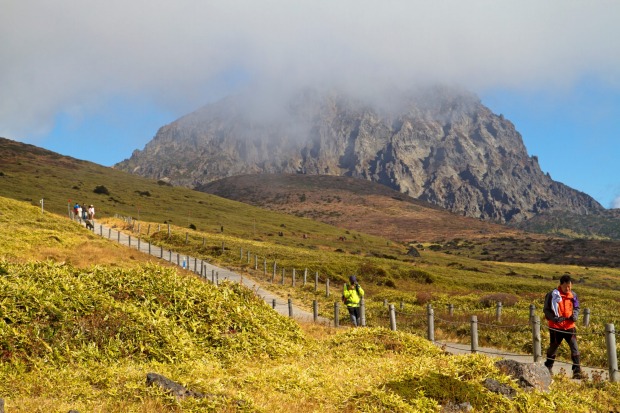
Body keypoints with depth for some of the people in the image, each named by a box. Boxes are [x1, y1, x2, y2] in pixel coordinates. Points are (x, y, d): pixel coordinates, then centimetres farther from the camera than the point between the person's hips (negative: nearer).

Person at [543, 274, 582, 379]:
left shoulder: (573, 295, 2)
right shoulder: (552, 295, -11)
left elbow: (576, 308, 15)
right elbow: (546, 310, -6)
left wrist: (575, 315, -6)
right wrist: (554, 318, -20)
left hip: (569, 326, 2)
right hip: (556, 327, -2)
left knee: (574, 347, -9)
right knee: (553, 347, 13)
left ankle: (577, 371, -3)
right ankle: (548, 367, 34)